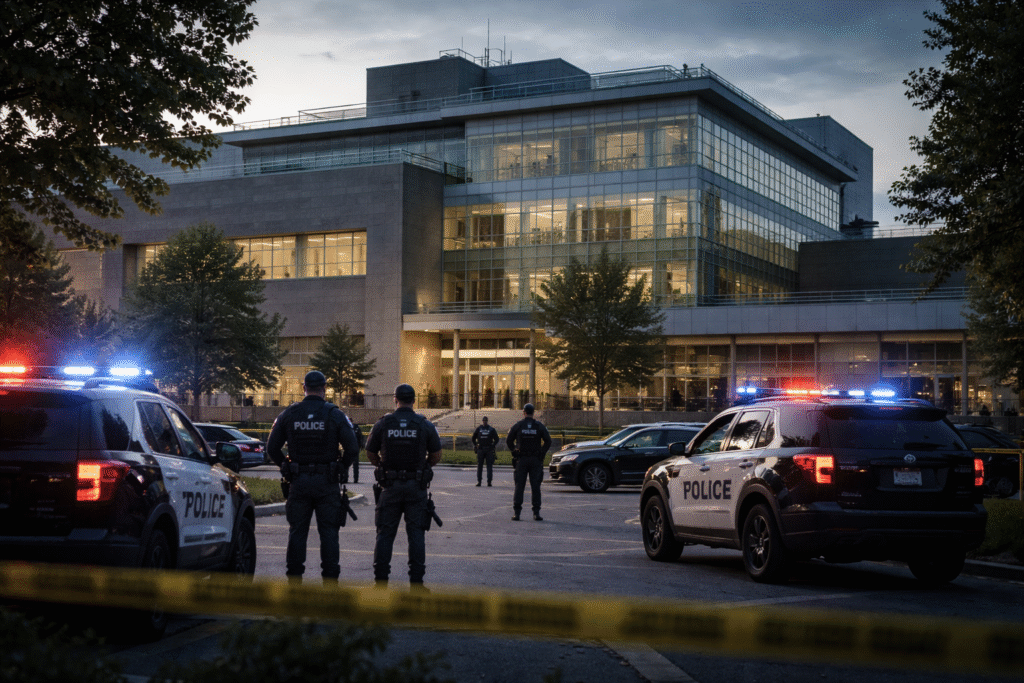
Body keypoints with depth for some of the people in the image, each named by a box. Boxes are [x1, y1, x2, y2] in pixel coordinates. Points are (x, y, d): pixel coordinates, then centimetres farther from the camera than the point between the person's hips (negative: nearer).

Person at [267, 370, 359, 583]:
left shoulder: (288, 414, 1)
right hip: (327, 484, -1)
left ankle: (294, 578, 9)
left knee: (297, 531, 8)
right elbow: (352, 448, -8)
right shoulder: (335, 415, -4)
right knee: (329, 532, 4)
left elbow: (272, 448, 4)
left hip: (298, 483, 1)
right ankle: (330, 578, 3)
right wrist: (340, 468, 9)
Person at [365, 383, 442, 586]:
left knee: (385, 533, 7)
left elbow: (370, 454, 5)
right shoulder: (425, 425, -2)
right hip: (416, 486, 0)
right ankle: (416, 581, 1)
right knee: (416, 533, 4)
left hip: (389, 486, 0)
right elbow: (436, 457, 1)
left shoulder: (383, 423, -1)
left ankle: (381, 579, 5)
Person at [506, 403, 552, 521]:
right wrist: (542, 453, 6)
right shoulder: (539, 426, 1)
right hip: (536, 460, 0)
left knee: (519, 486, 2)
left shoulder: (517, 426, 0)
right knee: (535, 486, 3)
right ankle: (536, 512, -2)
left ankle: (516, 513, -2)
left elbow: (509, 441, 2)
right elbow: (548, 441, -2)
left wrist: (514, 452, 10)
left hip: (521, 459, 0)